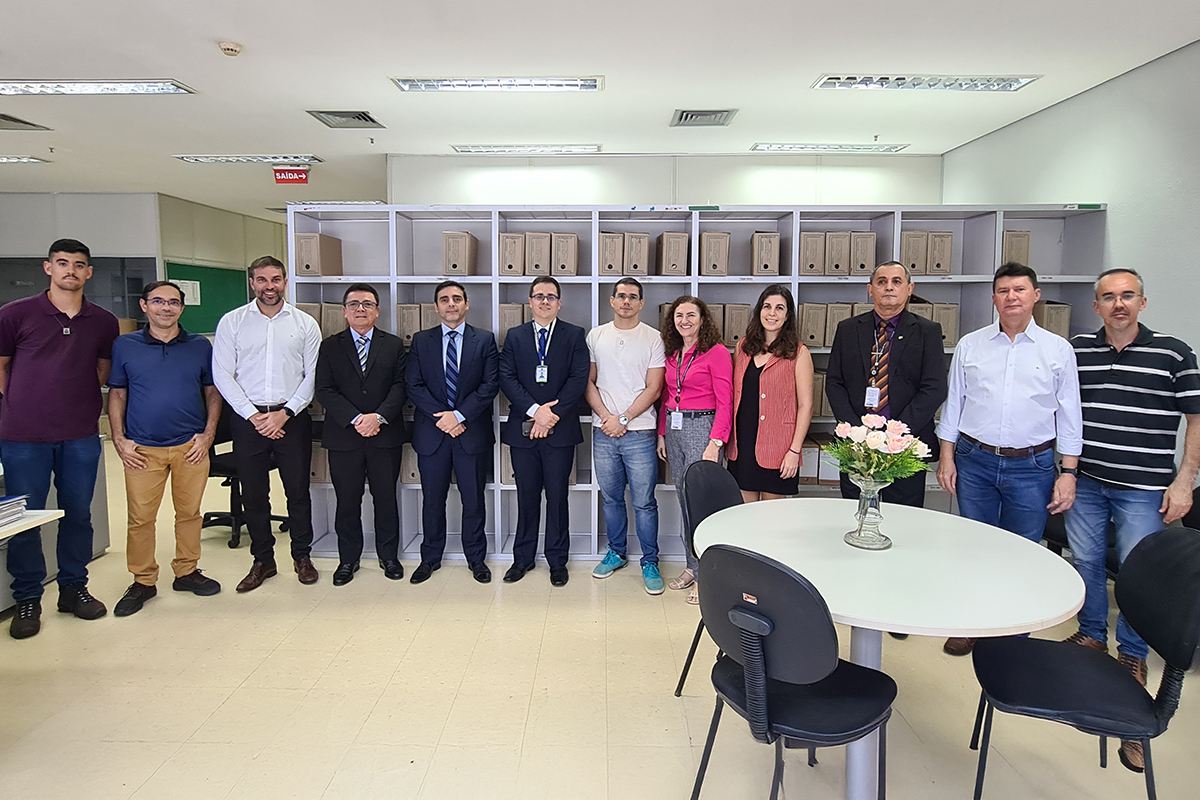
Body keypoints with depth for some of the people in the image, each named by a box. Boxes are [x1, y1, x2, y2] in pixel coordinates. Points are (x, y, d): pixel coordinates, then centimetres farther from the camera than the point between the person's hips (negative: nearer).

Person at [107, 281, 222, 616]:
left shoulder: (200, 346, 6)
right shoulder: (125, 346, 5)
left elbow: (213, 392, 9)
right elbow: (116, 394, 8)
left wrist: (208, 434, -2)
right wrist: (119, 440, -1)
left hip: (191, 446, 1)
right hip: (142, 449, 0)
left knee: (189, 513, 9)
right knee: (141, 517, 3)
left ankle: (187, 572, 24)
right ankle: (143, 582, 16)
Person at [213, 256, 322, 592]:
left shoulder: (305, 324, 3)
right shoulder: (232, 322, 3)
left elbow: (312, 376, 1)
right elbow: (222, 375, 0)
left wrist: (284, 413, -9)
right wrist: (253, 415, -8)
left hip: (292, 419, 0)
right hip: (248, 418, 1)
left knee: (298, 491, 6)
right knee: (253, 494, 8)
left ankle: (302, 556, 22)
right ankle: (263, 560, 22)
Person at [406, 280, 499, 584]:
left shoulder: (485, 340, 3)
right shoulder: (421, 341, 8)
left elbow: (490, 385, -5)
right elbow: (414, 386, 1)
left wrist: (459, 415, -14)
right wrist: (441, 417, -12)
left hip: (472, 431, -1)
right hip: (431, 432, 1)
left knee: (473, 499, 7)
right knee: (432, 499, 10)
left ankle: (476, 558, 22)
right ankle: (430, 558, 26)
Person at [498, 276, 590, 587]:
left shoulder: (574, 336, 4)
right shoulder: (514, 336, 9)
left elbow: (578, 379, -5)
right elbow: (507, 379, -1)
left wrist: (553, 415, -13)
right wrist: (535, 410, -14)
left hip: (560, 429, -1)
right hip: (522, 429, 2)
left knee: (557, 497, 5)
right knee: (527, 496, 10)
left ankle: (557, 560, 18)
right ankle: (523, 558, 23)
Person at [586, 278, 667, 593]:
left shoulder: (653, 339, 0)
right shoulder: (595, 336, 9)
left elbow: (653, 389, -5)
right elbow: (589, 381, 8)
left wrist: (623, 418, -11)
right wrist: (605, 416, -6)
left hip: (639, 432, -3)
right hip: (603, 430, 3)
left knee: (644, 502, 0)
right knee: (611, 497, 14)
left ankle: (650, 562, 14)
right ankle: (616, 553, 30)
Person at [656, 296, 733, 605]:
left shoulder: (716, 352, -7)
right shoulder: (672, 354, 13)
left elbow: (725, 402, -11)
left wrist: (715, 442, -18)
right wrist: (662, 434, 13)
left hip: (702, 428, -7)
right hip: (674, 429, 7)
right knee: (684, 501, 12)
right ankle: (692, 566, 23)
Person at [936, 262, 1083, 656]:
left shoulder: (1058, 350, 2)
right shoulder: (970, 345, 4)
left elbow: (1069, 415, 3)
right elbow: (953, 402, 8)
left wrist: (1068, 472, -1)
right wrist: (947, 455, 3)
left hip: (1032, 466, -1)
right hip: (974, 462, 1)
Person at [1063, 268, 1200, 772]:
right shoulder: (1075, 351, 3)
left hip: (1144, 489, -2)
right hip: (1083, 483, 3)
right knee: (1086, 561, 13)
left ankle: (1133, 654, 25)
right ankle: (1092, 635, 33)